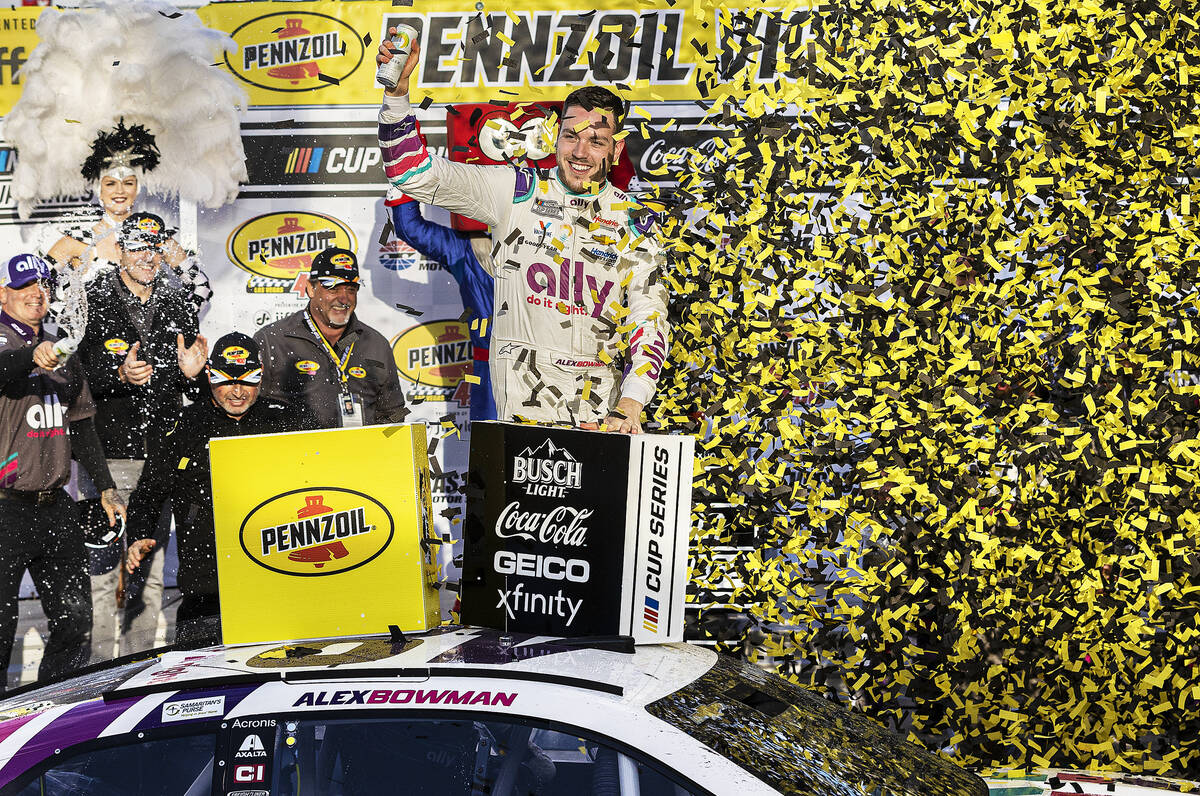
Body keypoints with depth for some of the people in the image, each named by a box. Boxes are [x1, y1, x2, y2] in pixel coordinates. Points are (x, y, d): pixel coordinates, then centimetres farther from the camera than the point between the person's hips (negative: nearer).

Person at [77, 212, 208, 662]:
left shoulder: (177, 306, 11)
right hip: (109, 451, -4)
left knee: (151, 563, 9)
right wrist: (119, 375, -23)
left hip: (161, 455, 4)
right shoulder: (93, 303, -2)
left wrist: (191, 373, -5)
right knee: (103, 562, -4)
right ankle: (98, 666, 4)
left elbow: (194, 388, 18)